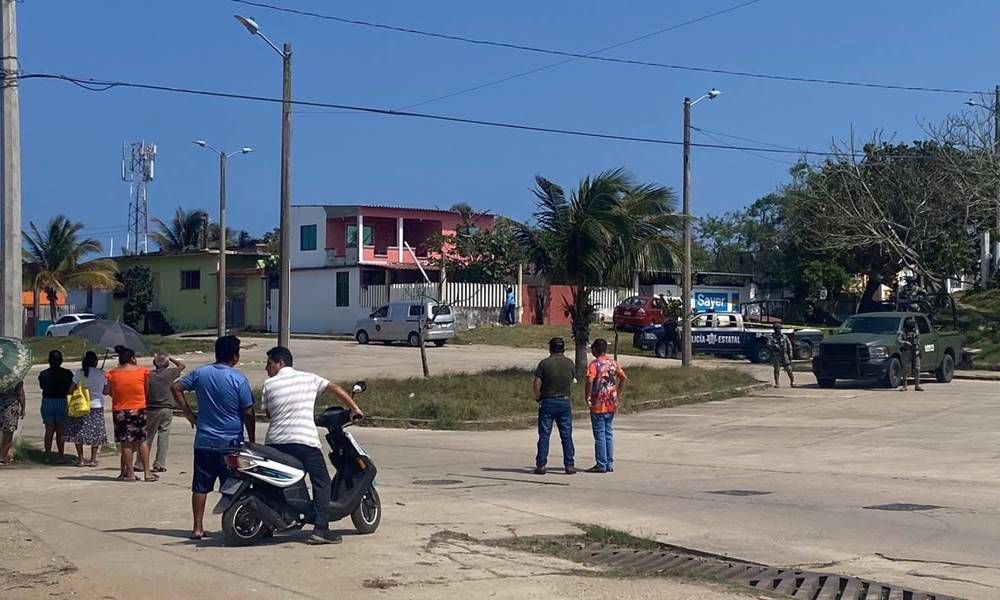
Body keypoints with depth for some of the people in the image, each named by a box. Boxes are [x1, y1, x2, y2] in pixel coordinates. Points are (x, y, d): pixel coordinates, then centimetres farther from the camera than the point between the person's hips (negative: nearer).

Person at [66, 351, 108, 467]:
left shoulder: (79, 373, -5)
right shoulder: (102, 373, -3)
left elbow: (71, 390, -3)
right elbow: (105, 391, 3)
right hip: (97, 406, 1)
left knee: (79, 432, 8)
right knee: (95, 432, 9)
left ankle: (81, 459, 6)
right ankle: (93, 459, 8)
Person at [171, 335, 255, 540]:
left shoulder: (200, 373, 2)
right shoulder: (239, 379, -10)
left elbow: (176, 388, 4)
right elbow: (248, 413, -9)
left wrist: (189, 414, 8)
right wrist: (252, 441, 1)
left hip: (204, 441, 3)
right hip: (231, 442, -3)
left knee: (200, 486, 9)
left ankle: (198, 527, 11)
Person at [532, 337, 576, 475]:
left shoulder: (544, 363, -7)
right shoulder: (570, 363, 2)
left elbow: (537, 384, -9)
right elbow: (572, 382, 8)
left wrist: (538, 398, 5)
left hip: (547, 402, -2)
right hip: (564, 402, 2)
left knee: (544, 435, 3)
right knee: (566, 435, 6)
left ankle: (541, 465, 1)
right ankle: (569, 465, 6)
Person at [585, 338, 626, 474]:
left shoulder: (595, 364, -12)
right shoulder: (614, 363, 6)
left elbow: (590, 380, -25)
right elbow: (623, 378, 7)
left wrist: (587, 397, -15)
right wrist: (617, 393, 13)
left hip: (598, 405, -6)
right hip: (612, 404, 6)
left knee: (600, 435, 0)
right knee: (609, 434, 13)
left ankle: (601, 465, 3)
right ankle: (610, 464, 15)